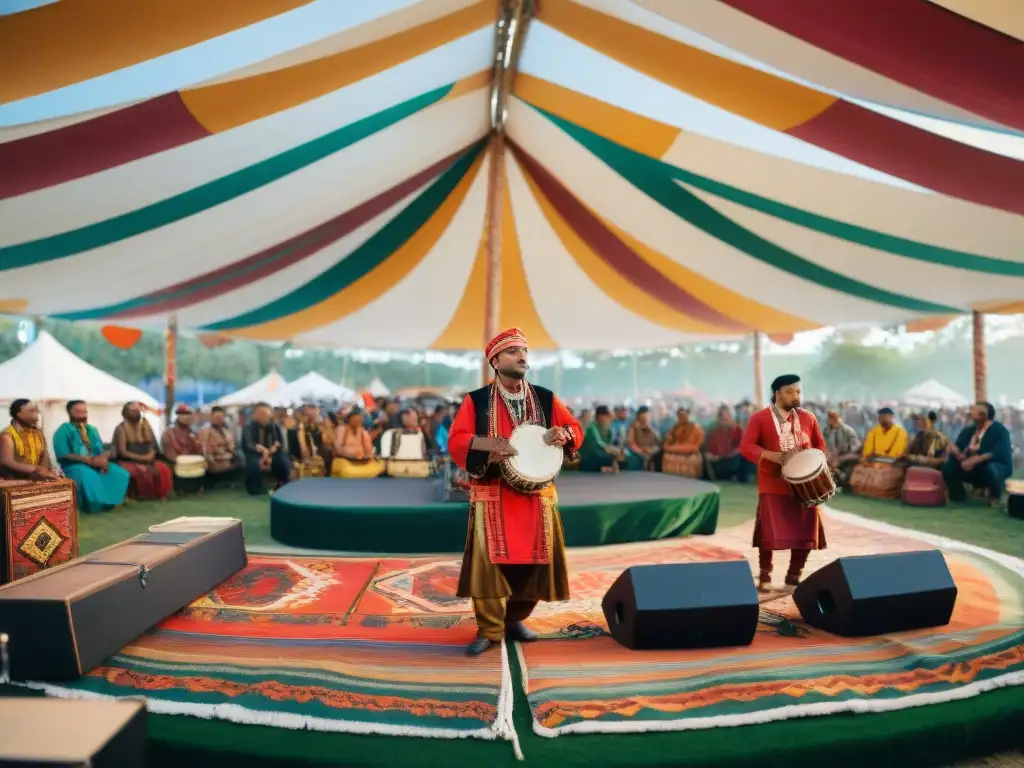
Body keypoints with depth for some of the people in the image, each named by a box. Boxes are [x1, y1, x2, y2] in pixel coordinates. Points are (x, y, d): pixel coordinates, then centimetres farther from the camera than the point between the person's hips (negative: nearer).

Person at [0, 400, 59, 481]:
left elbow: (45, 457, 6)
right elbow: (7, 463, -14)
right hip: (13, 481, -5)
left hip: (36, 480, 5)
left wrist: (44, 471, -15)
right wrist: (37, 469, -22)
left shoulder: (38, 433, 13)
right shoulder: (8, 435, -5)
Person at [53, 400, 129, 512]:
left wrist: (103, 459, -11)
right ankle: (96, 505, -20)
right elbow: (64, 456, -13)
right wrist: (90, 460, -20)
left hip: (96, 464, 6)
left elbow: (101, 450, 15)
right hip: (74, 466, -6)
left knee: (121, 474, -17)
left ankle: (110, 501, -6)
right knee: (88, 476, -39)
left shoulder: (92, 429, 17)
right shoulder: (64, 430, -4)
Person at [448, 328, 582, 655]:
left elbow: (575, 430, 12)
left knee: (535, 557, 6)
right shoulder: (476, 400, 0)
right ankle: (489, 628, 8)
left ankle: (516, 618, 27)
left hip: (537, 493, 3)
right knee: (489, 559, -7)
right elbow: (456, 441, -6)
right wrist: (490, 444, -22)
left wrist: (563, 434, -11)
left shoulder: (545, 398, 9)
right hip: (492, 494, -3)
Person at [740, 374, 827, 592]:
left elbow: (820, 444, 16)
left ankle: (794, 576, 22)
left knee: (806, 533, 5)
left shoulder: (808, 417, 7)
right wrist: (771, 455, -22)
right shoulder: (760, 418, -4)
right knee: (770, 533, -5)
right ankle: (764, 576, 12)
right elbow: (746, 446, -9)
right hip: (773, 485, -4)